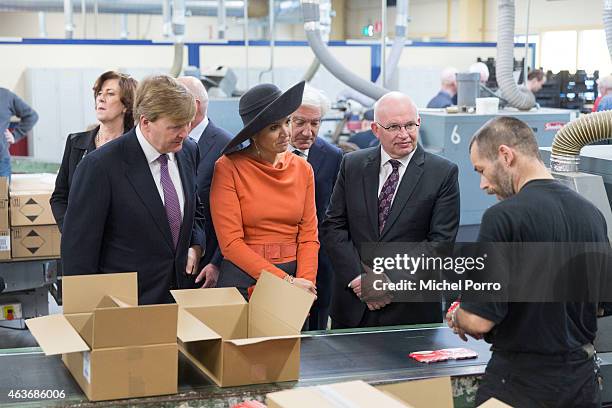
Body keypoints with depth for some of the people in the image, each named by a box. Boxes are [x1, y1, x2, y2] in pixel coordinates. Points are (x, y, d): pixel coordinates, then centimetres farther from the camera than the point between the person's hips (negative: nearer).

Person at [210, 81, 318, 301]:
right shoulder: (228, 168, -9)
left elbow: (308, 236, 3)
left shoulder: (303, 169, 3)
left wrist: (305, 282, -14)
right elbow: (230, 242, -13)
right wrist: (286, 280, -17)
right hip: (242, 280, -3)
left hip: (294, 276, 3)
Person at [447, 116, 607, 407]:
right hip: (582, 377, 6)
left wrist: (458, 318, 0)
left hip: (522, 380, -6)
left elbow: (479, 320, -21)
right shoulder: (592, 213, 2)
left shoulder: (504, 216, -19)